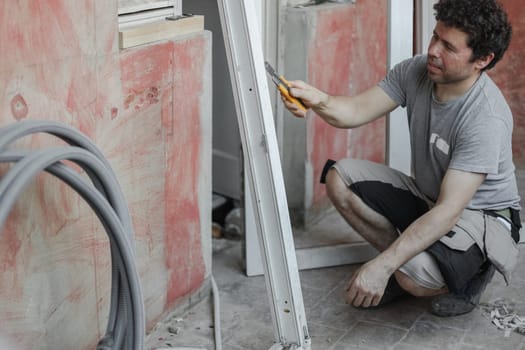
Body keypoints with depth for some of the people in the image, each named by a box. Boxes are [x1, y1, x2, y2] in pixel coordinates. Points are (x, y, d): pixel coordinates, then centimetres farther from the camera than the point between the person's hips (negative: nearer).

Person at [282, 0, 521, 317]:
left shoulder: (487, 119, -32)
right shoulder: (416, 71, -11)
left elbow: (449, 211, -35)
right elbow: (356, 111, -12)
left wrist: (382, 265, -39)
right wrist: (319, 100, -38)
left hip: (482, 217, -7)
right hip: (425, 197, 7)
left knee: (414, 277, -34)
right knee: (339, 178, -9)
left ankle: (472, 271, 2)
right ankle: (403, 265, 3)